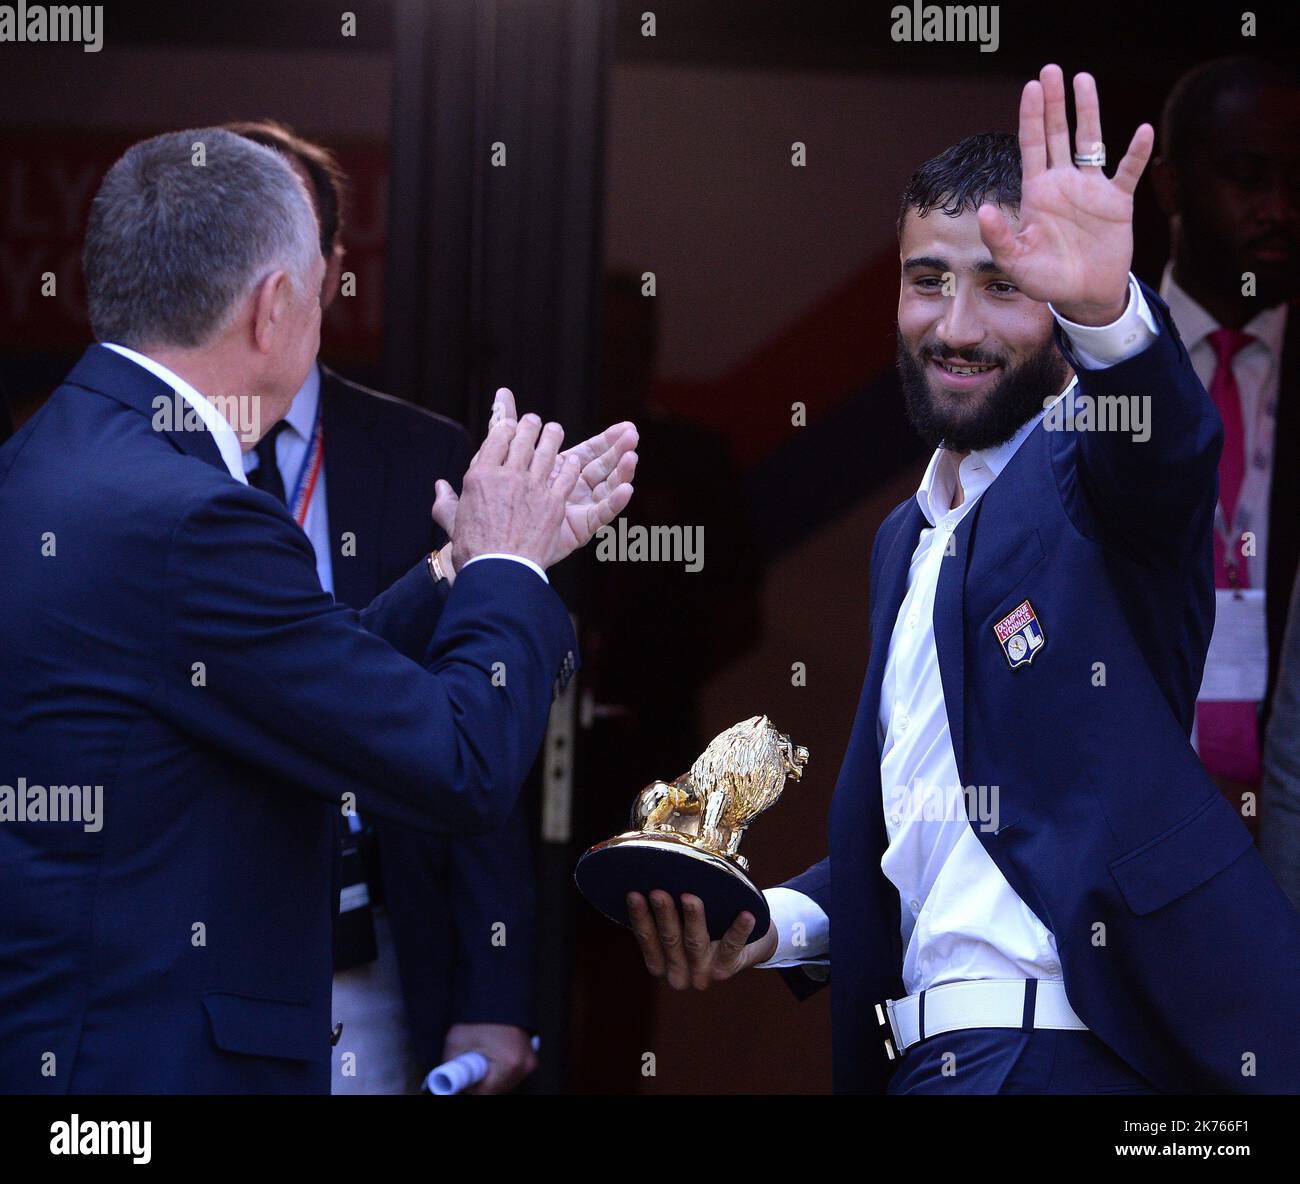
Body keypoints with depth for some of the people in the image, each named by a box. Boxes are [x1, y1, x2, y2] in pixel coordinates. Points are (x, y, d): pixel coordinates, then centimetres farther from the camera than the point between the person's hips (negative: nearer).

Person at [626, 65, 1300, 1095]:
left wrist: (1104, 306, -47)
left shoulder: (1094, 474, -2)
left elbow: (1161, 435, -27)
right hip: (929, 1048, 7)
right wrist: (775, 922, 9)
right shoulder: (906, 541, 21)